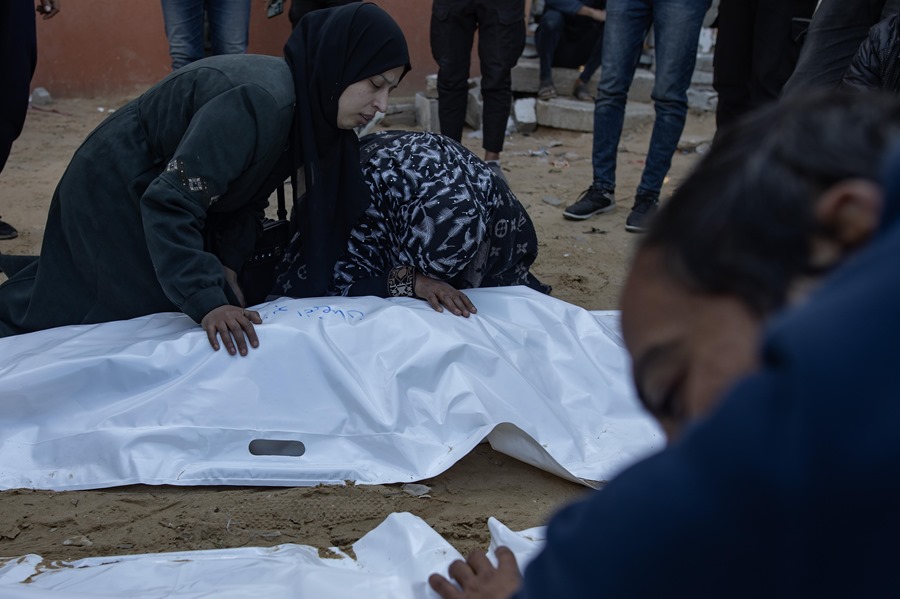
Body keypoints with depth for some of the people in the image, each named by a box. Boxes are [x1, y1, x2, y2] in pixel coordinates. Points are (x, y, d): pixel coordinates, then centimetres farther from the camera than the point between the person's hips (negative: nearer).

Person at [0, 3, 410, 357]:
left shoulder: (310, 108, -6)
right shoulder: (261, 101, -36)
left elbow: (249, 195, 1)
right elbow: (171, 202, -39)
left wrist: (227, 262, -12)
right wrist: (207, 302, -42)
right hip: (117, 195, -9)